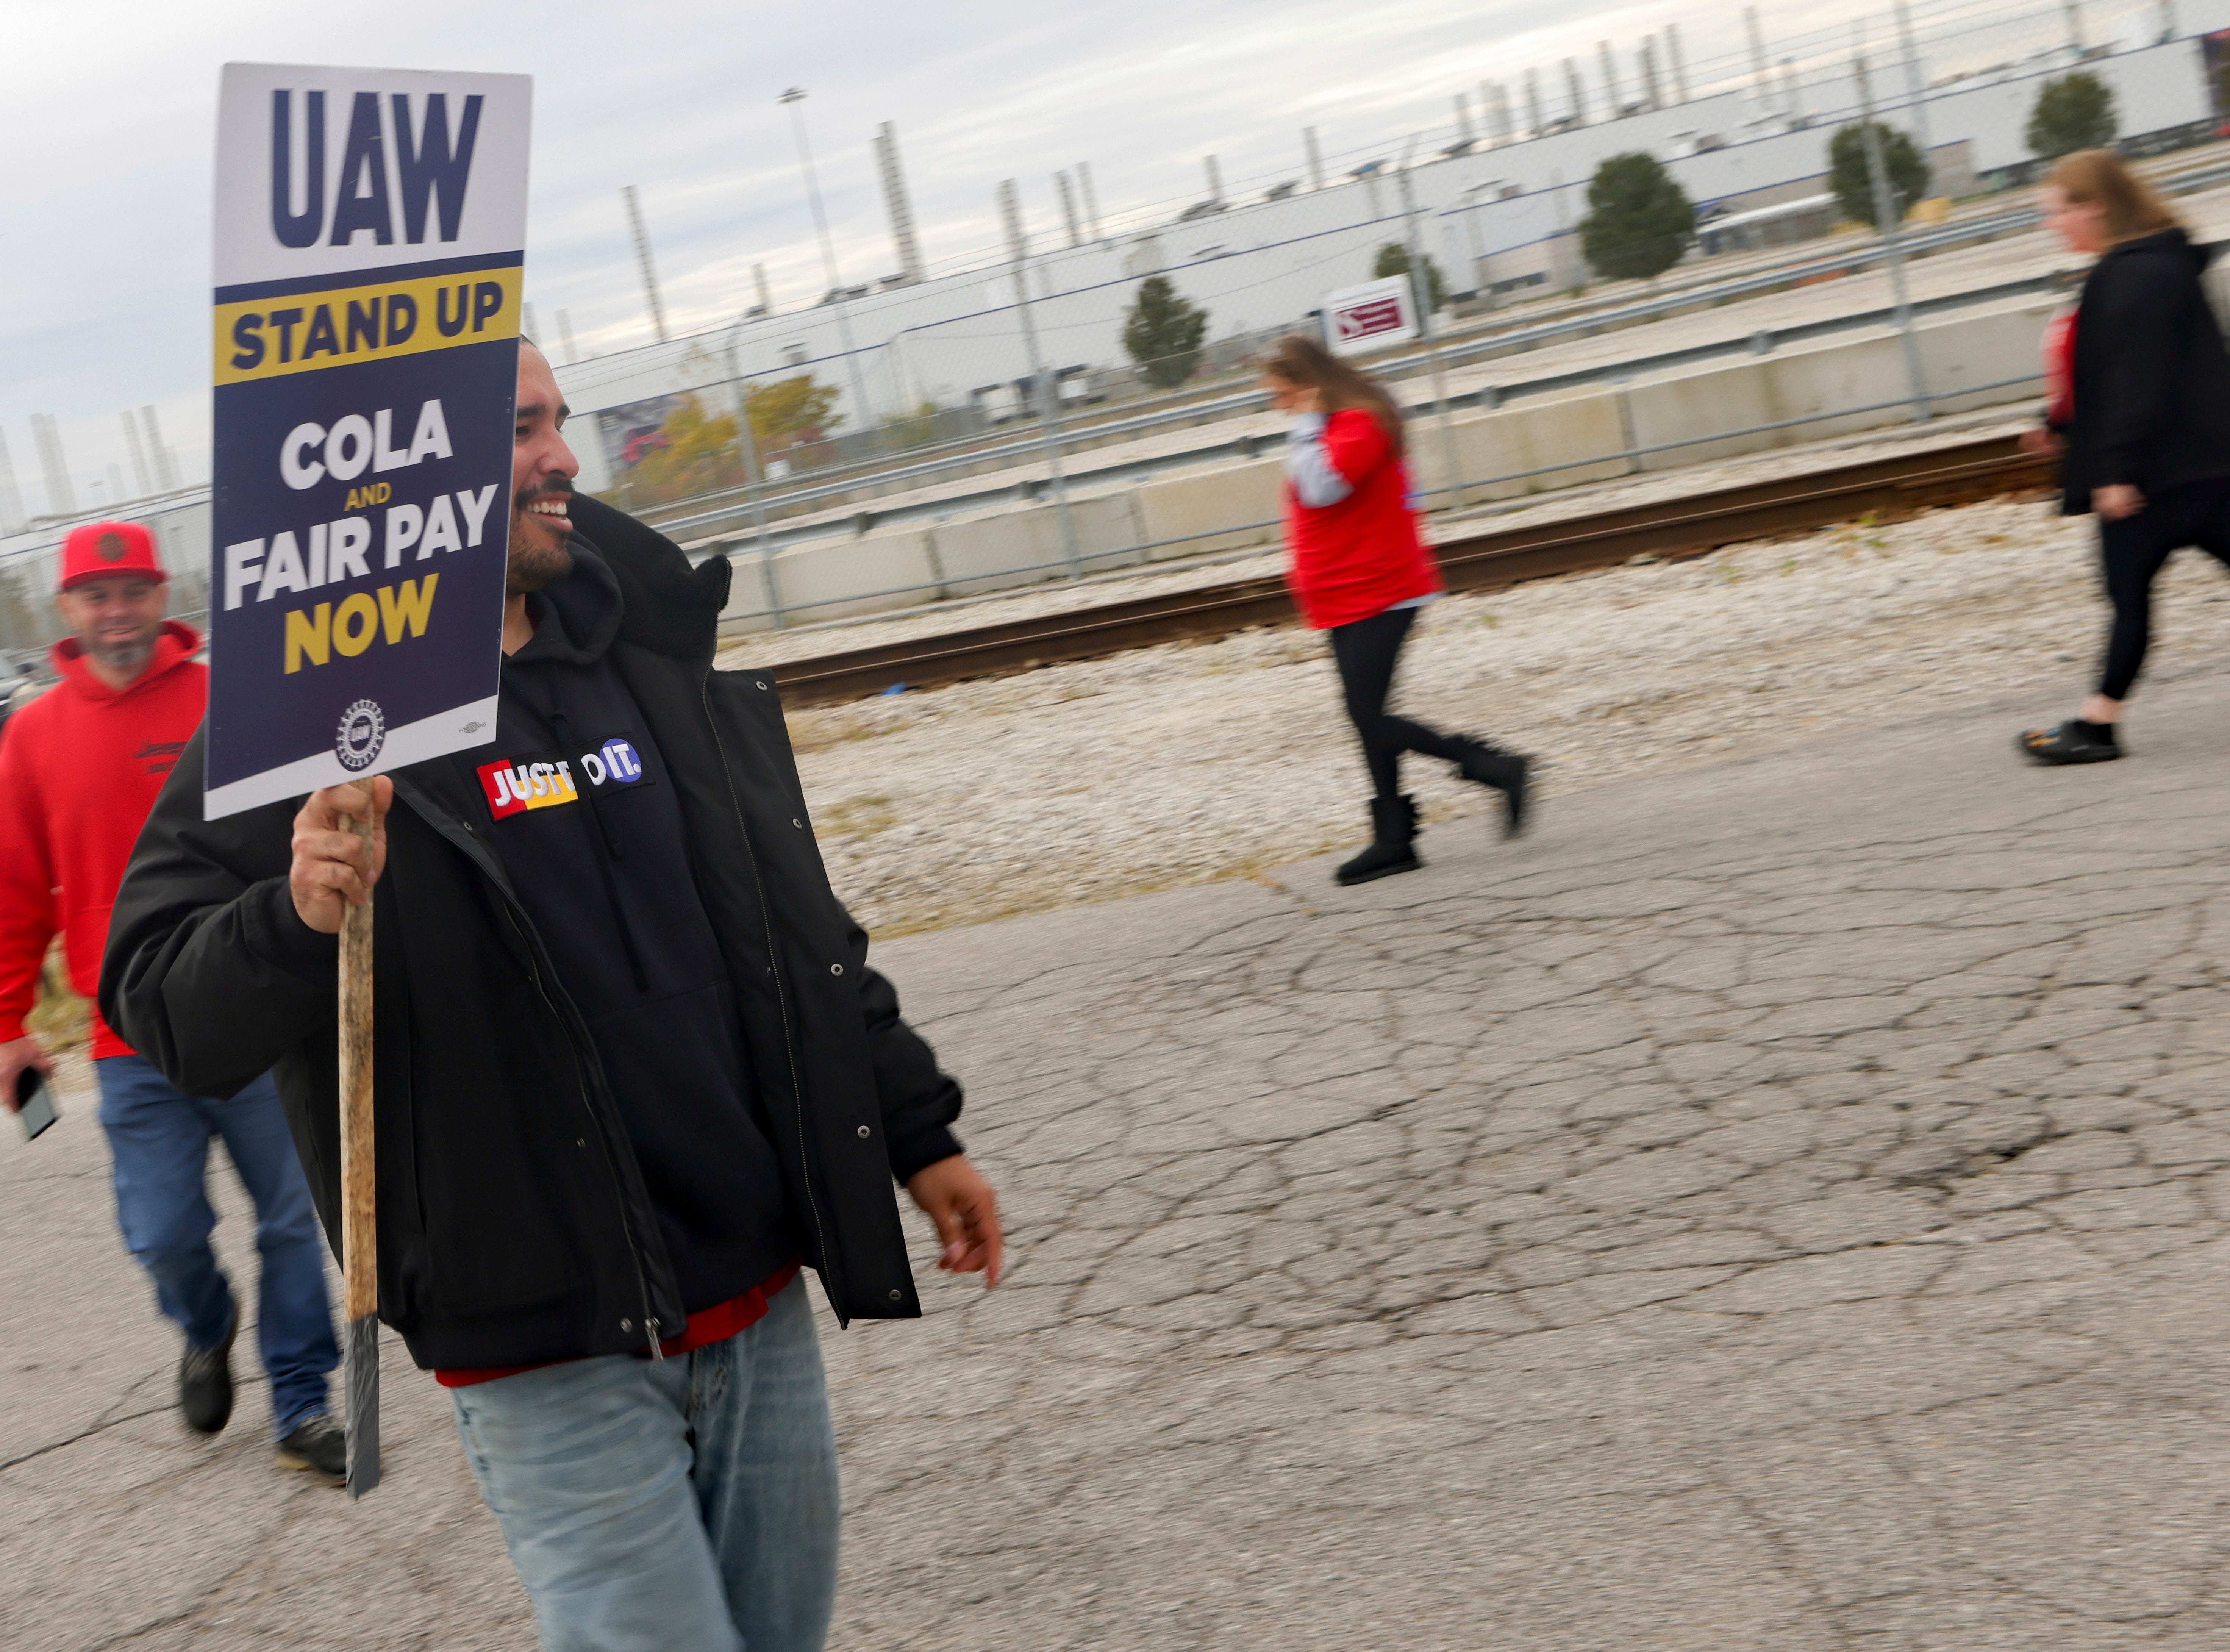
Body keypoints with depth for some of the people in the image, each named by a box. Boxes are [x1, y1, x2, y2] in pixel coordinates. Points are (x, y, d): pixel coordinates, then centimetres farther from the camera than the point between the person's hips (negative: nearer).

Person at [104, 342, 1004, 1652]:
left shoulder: (651, 652, 9)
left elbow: (800, 923, 17)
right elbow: (165, 1004, -12)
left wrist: (914, 1130, 18)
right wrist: (295, 920, -33)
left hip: (762, 1312, 6)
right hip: (550, 1358, -6)